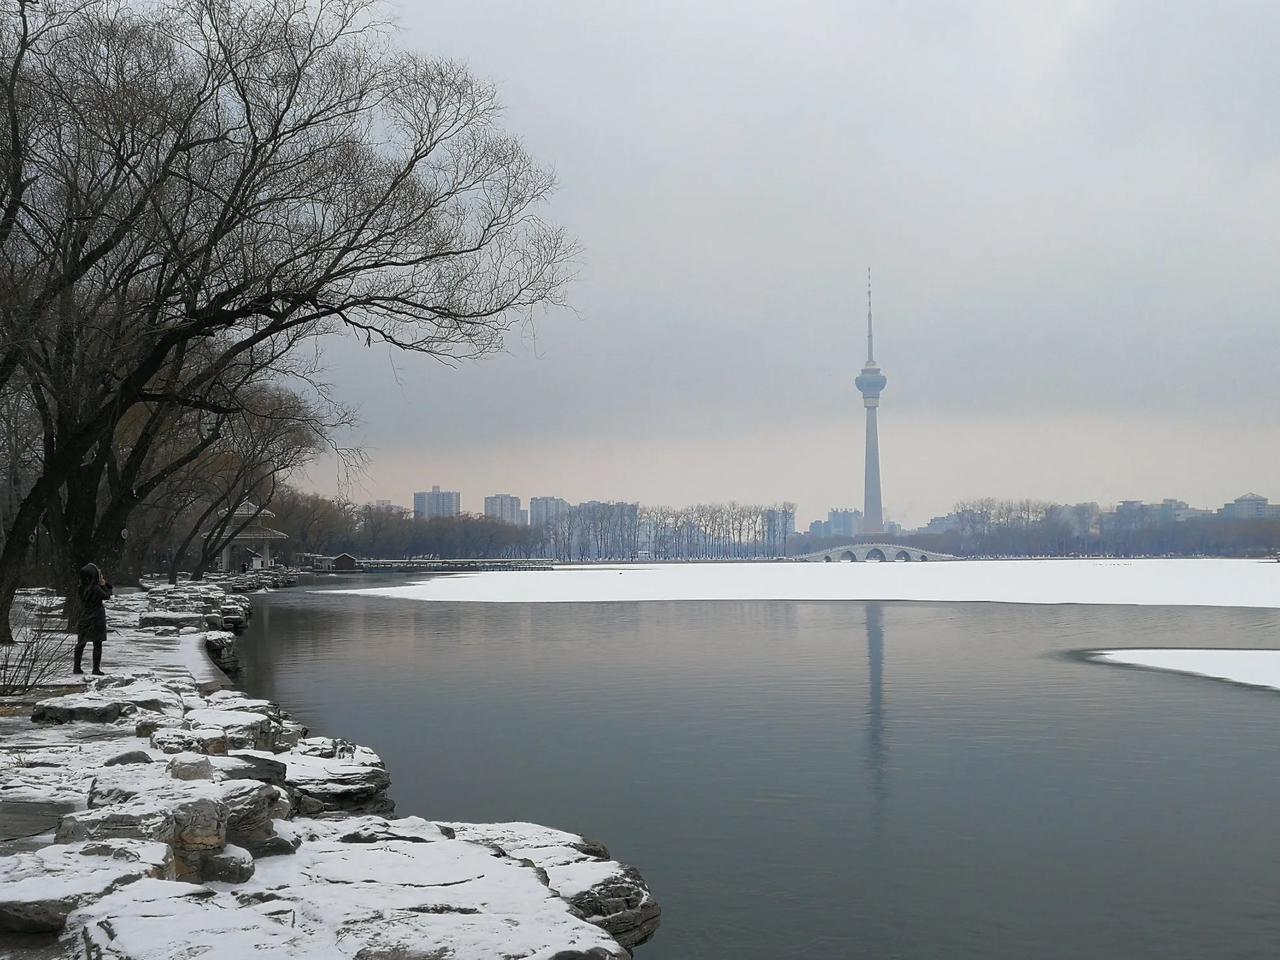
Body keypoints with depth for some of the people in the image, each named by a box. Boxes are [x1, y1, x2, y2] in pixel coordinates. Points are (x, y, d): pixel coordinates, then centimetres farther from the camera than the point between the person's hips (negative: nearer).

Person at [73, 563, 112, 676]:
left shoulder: (82, 587, -1)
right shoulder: (96, 589, -22)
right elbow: (107, 596, -6)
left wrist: (104, 583, -5)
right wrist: (103, 585, -2)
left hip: (84, 619, 6)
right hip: (96, 620, -6)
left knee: (81, 643, 16)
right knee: (97, 644, 4)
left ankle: (77, 667, 20)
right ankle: (96, 669, 5)